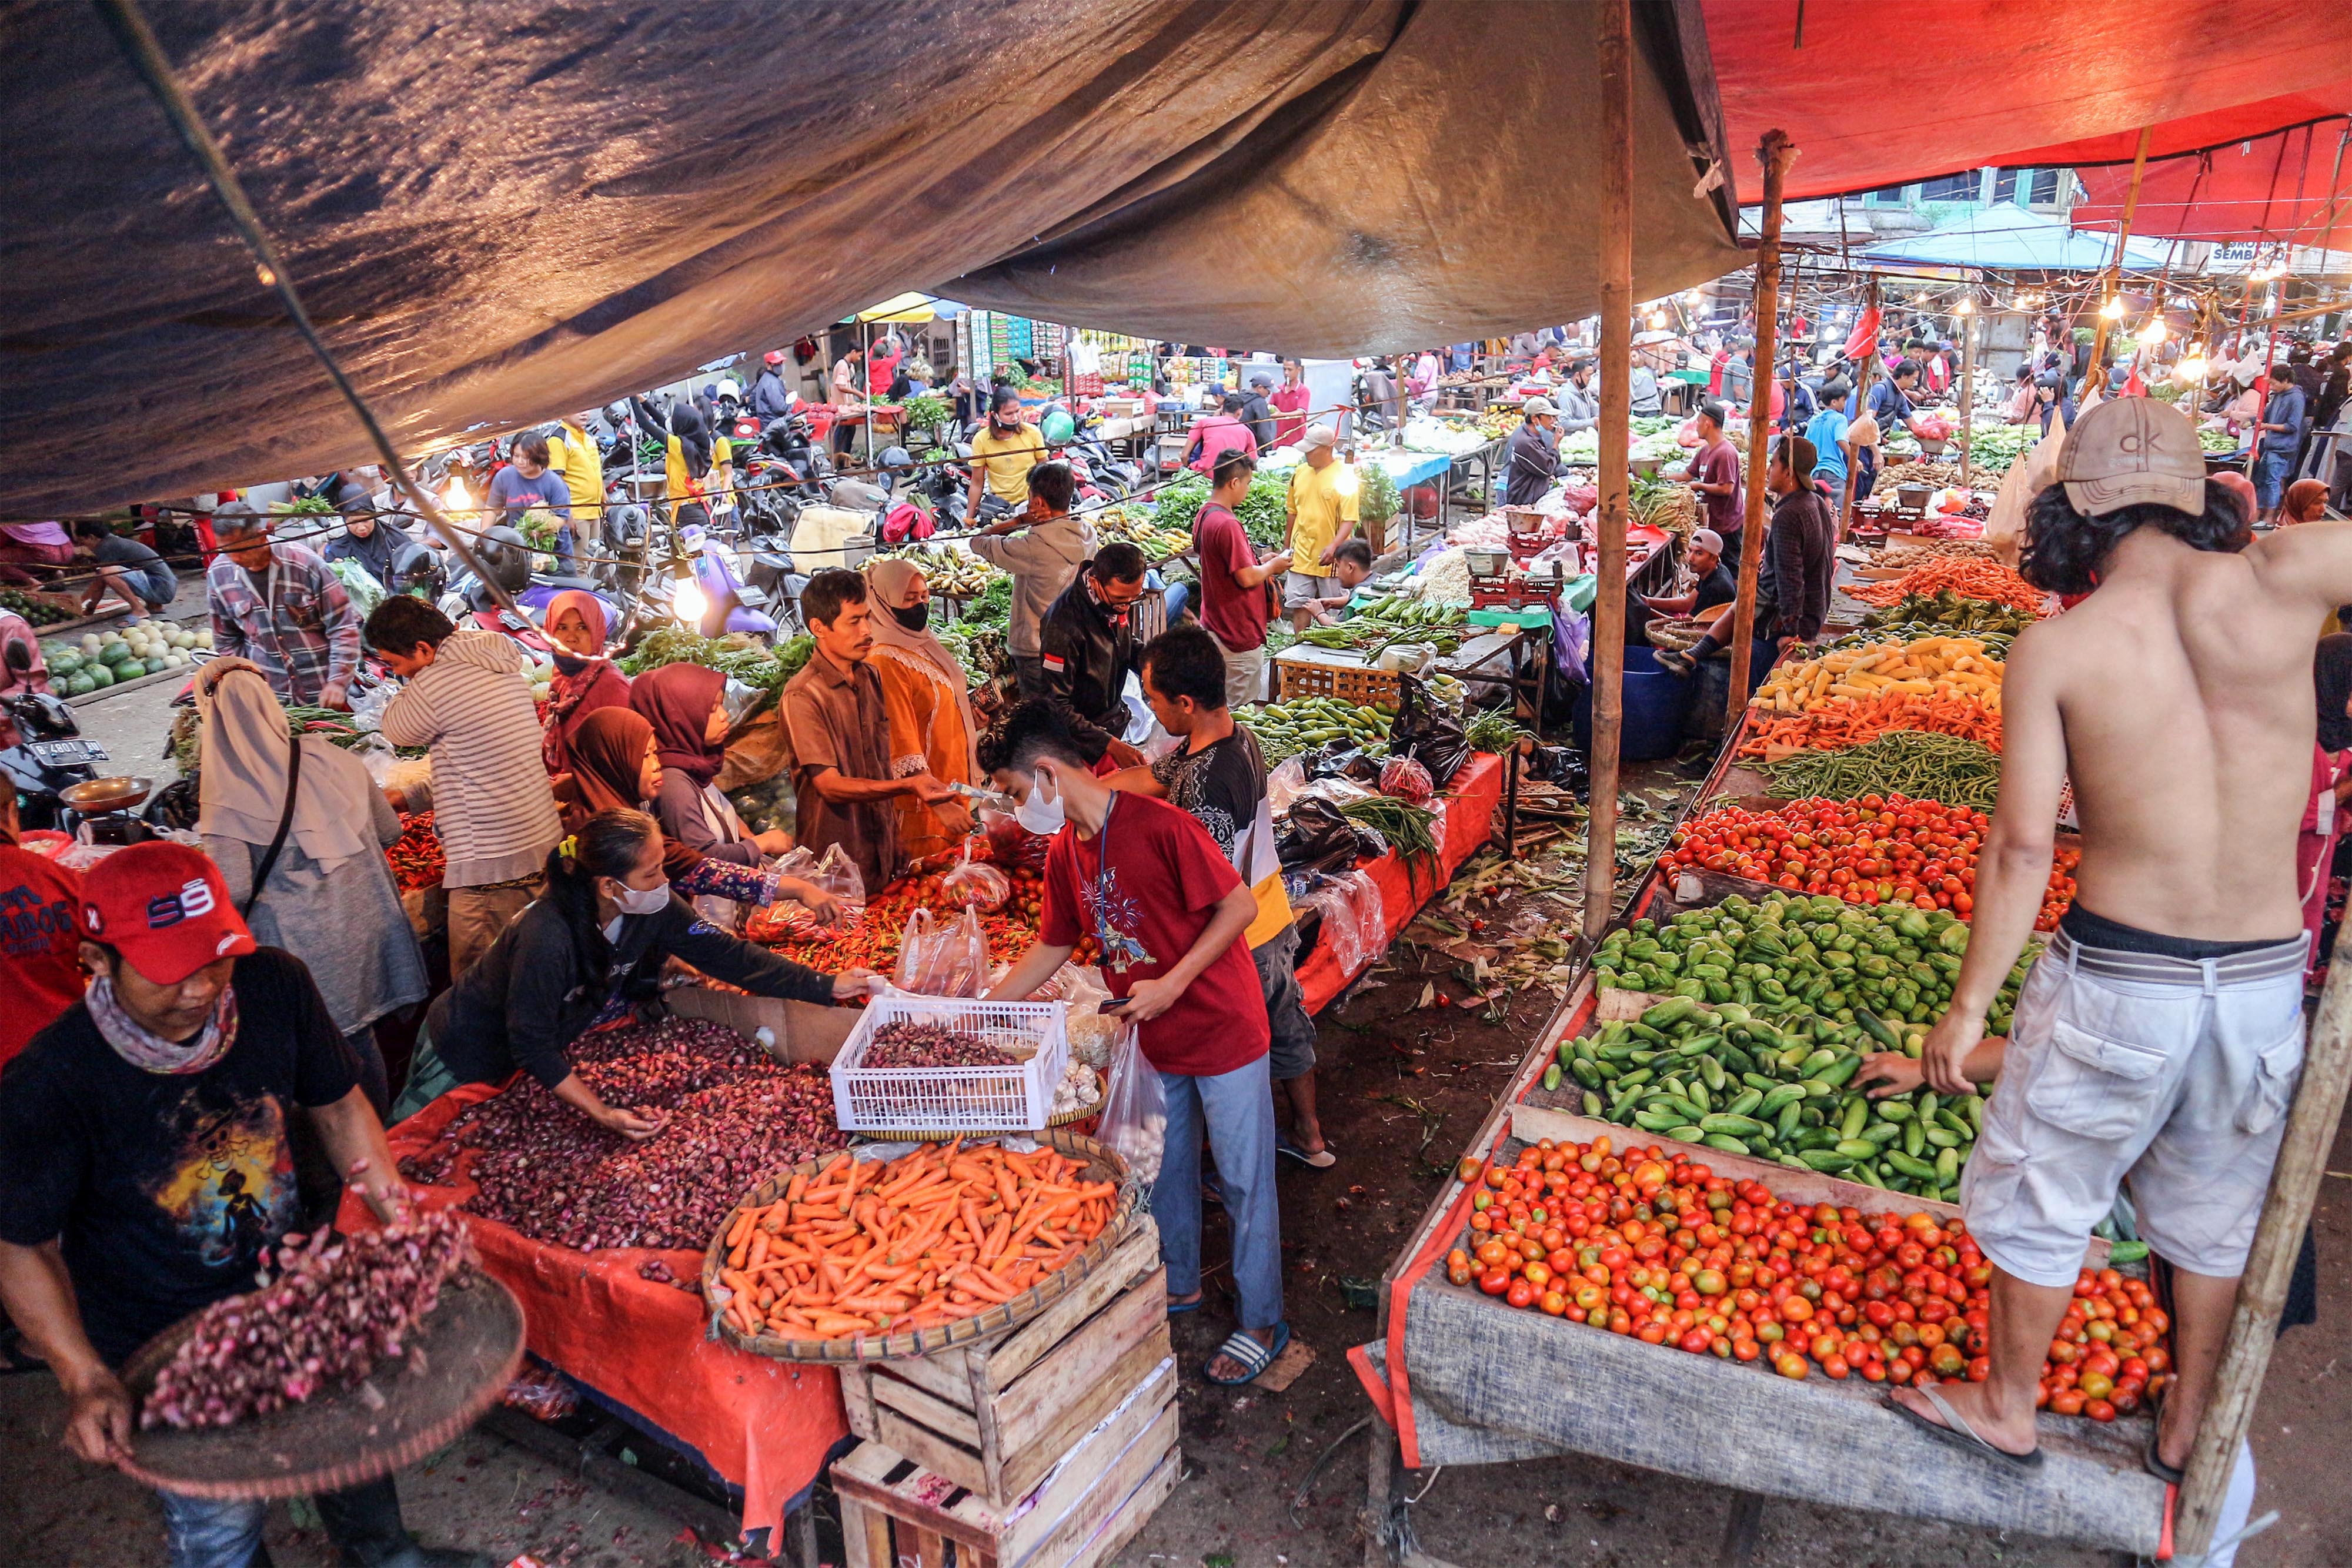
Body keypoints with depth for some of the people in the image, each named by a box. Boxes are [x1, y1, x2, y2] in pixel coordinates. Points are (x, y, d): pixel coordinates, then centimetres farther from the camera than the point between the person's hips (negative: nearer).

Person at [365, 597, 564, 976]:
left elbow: (396, 729, 6)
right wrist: (408, 798, 22)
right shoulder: (505, 670, 12)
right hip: (544, 846, 9)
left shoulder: (436, 682, -15)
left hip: (491, 866, -9)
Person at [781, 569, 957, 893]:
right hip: (836, 860, -7)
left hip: (883, 852, 7)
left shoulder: (871, 678, 7)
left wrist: (895, 841, 12)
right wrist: (908, 786, -31)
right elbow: (831, 786, -20)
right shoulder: (803, 695, -17)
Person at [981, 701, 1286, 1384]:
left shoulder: (1159, 826, -24)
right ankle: (1180, 1285, 44)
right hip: (1155, 1041, 8)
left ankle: (1263, 1325, 23)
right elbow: (1052, 946, 11)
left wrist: (1171, 985, -24)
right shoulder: (1065, 853, 0)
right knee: (1165, 1170, 22)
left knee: (1245, 1181, 7)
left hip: (1223, 1032, -7)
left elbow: (1239, 908, -21)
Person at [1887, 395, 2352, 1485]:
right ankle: (2187, 1431, 44)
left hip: (2118, 980, -3)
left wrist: (1966, 1007, -6)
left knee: (2036, 1206, 18)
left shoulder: (2053, 649, -13)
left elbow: (2021, 848, -13)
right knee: (2214, 1219, 25)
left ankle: (2006, 1412, 37)